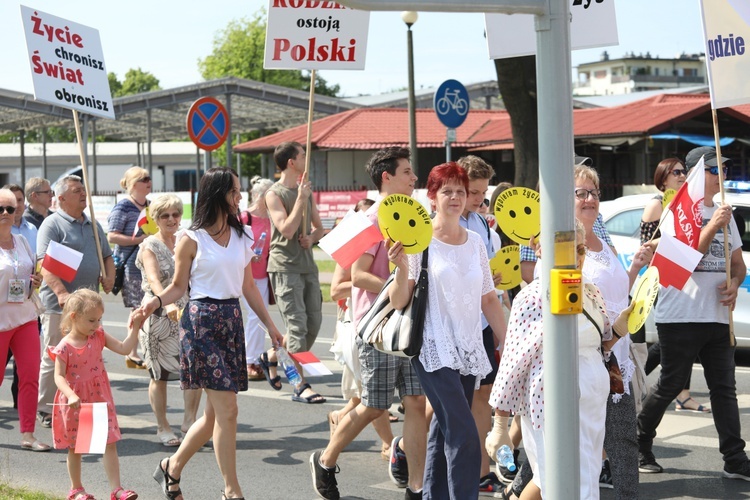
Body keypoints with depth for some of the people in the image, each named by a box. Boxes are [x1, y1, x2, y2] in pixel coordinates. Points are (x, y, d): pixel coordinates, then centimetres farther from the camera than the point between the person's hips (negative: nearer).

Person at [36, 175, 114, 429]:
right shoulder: (53, 224, -7)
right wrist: (61, 292, -30)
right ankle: (45, 410, 9)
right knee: (54, 359, -1)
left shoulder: (92, 225, 16)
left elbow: (107, 255, 26)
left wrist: (109, 276, 4)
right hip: (59, 304, -7)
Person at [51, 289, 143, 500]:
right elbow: (59, 376, -18)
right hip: (75, 403, -3)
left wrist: (134, 328, -14)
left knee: (110, 443, -3)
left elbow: (124, 348, -4)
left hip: (100, 398, 3)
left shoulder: (98, 337, -1)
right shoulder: (64, 347, -15)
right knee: (75, 447, 12)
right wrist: (71, 396, -33)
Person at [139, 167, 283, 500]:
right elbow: (178, 287, 0)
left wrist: (269, 324, 14)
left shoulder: (241, 238, 13)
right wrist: (156, 301, -20)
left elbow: (248, 287, 17)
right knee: (227, 409, -10)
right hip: (201, 322, -7)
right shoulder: (192, 240, -5)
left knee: (214, 414, 8)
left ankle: (172, 468, 29)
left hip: (232, 320, 7)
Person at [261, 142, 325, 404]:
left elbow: (318, 227, 20)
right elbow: (287, 230, -18)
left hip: (307, 265, 7)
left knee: (313, 324, 8)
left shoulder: (307, 191, 15)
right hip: (284, 266, -7)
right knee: (297, 325, -11)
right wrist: (301, 199, -16)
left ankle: (271, 356, 28)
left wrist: (312, 237, -3)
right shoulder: (275, 194, -7)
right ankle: (301, 386, -8)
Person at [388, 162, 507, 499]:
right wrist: (402, 269, -26)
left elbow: (488, 298, 16)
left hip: (468, 350, 6)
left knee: (445, 431, 11)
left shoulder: (475, 242, 10)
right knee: (464, 436, -15)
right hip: (434, 349, -6)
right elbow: (399, 302, -9)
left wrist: (506, 343, 12)